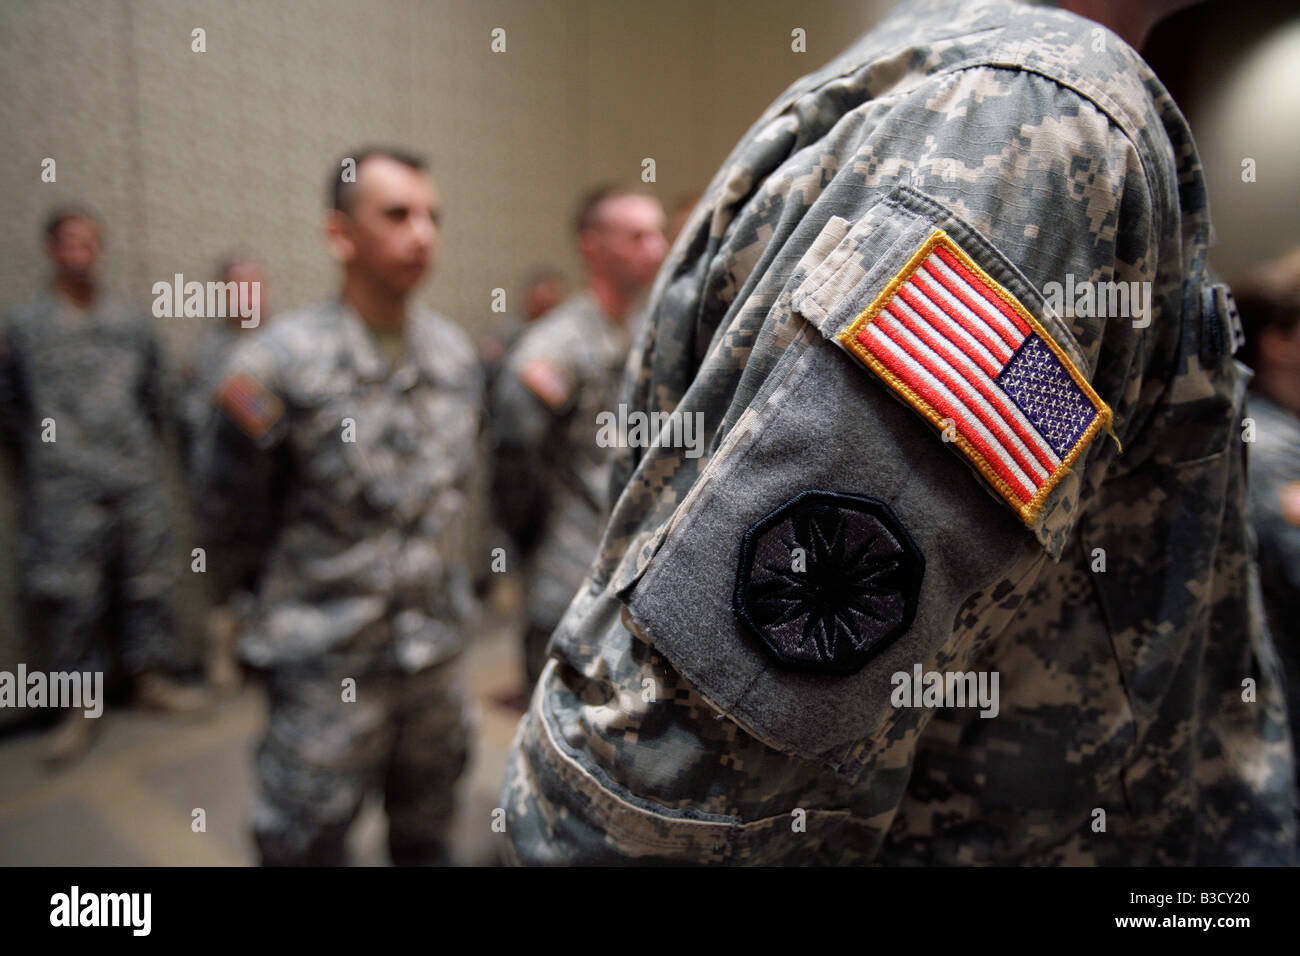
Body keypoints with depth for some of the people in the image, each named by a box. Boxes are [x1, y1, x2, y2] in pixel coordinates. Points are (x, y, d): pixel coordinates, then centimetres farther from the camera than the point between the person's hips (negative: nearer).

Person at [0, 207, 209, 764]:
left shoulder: (133, 323, 7)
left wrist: (142, 452, 12)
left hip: (137, 484, 3)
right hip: (64, 493, -2)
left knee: (148, 582, 9)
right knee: (66, 593, -2)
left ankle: (151, 680, 25)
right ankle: (81, 707, 12)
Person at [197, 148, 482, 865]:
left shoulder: (456, 352, 3)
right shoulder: (279, 363, -14)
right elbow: (231, 517, -5)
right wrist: (287, 608, 7)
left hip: (438, 647, 5)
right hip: (327, 665, -4)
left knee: (427, 834, 20)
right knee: (307, 844, 9)